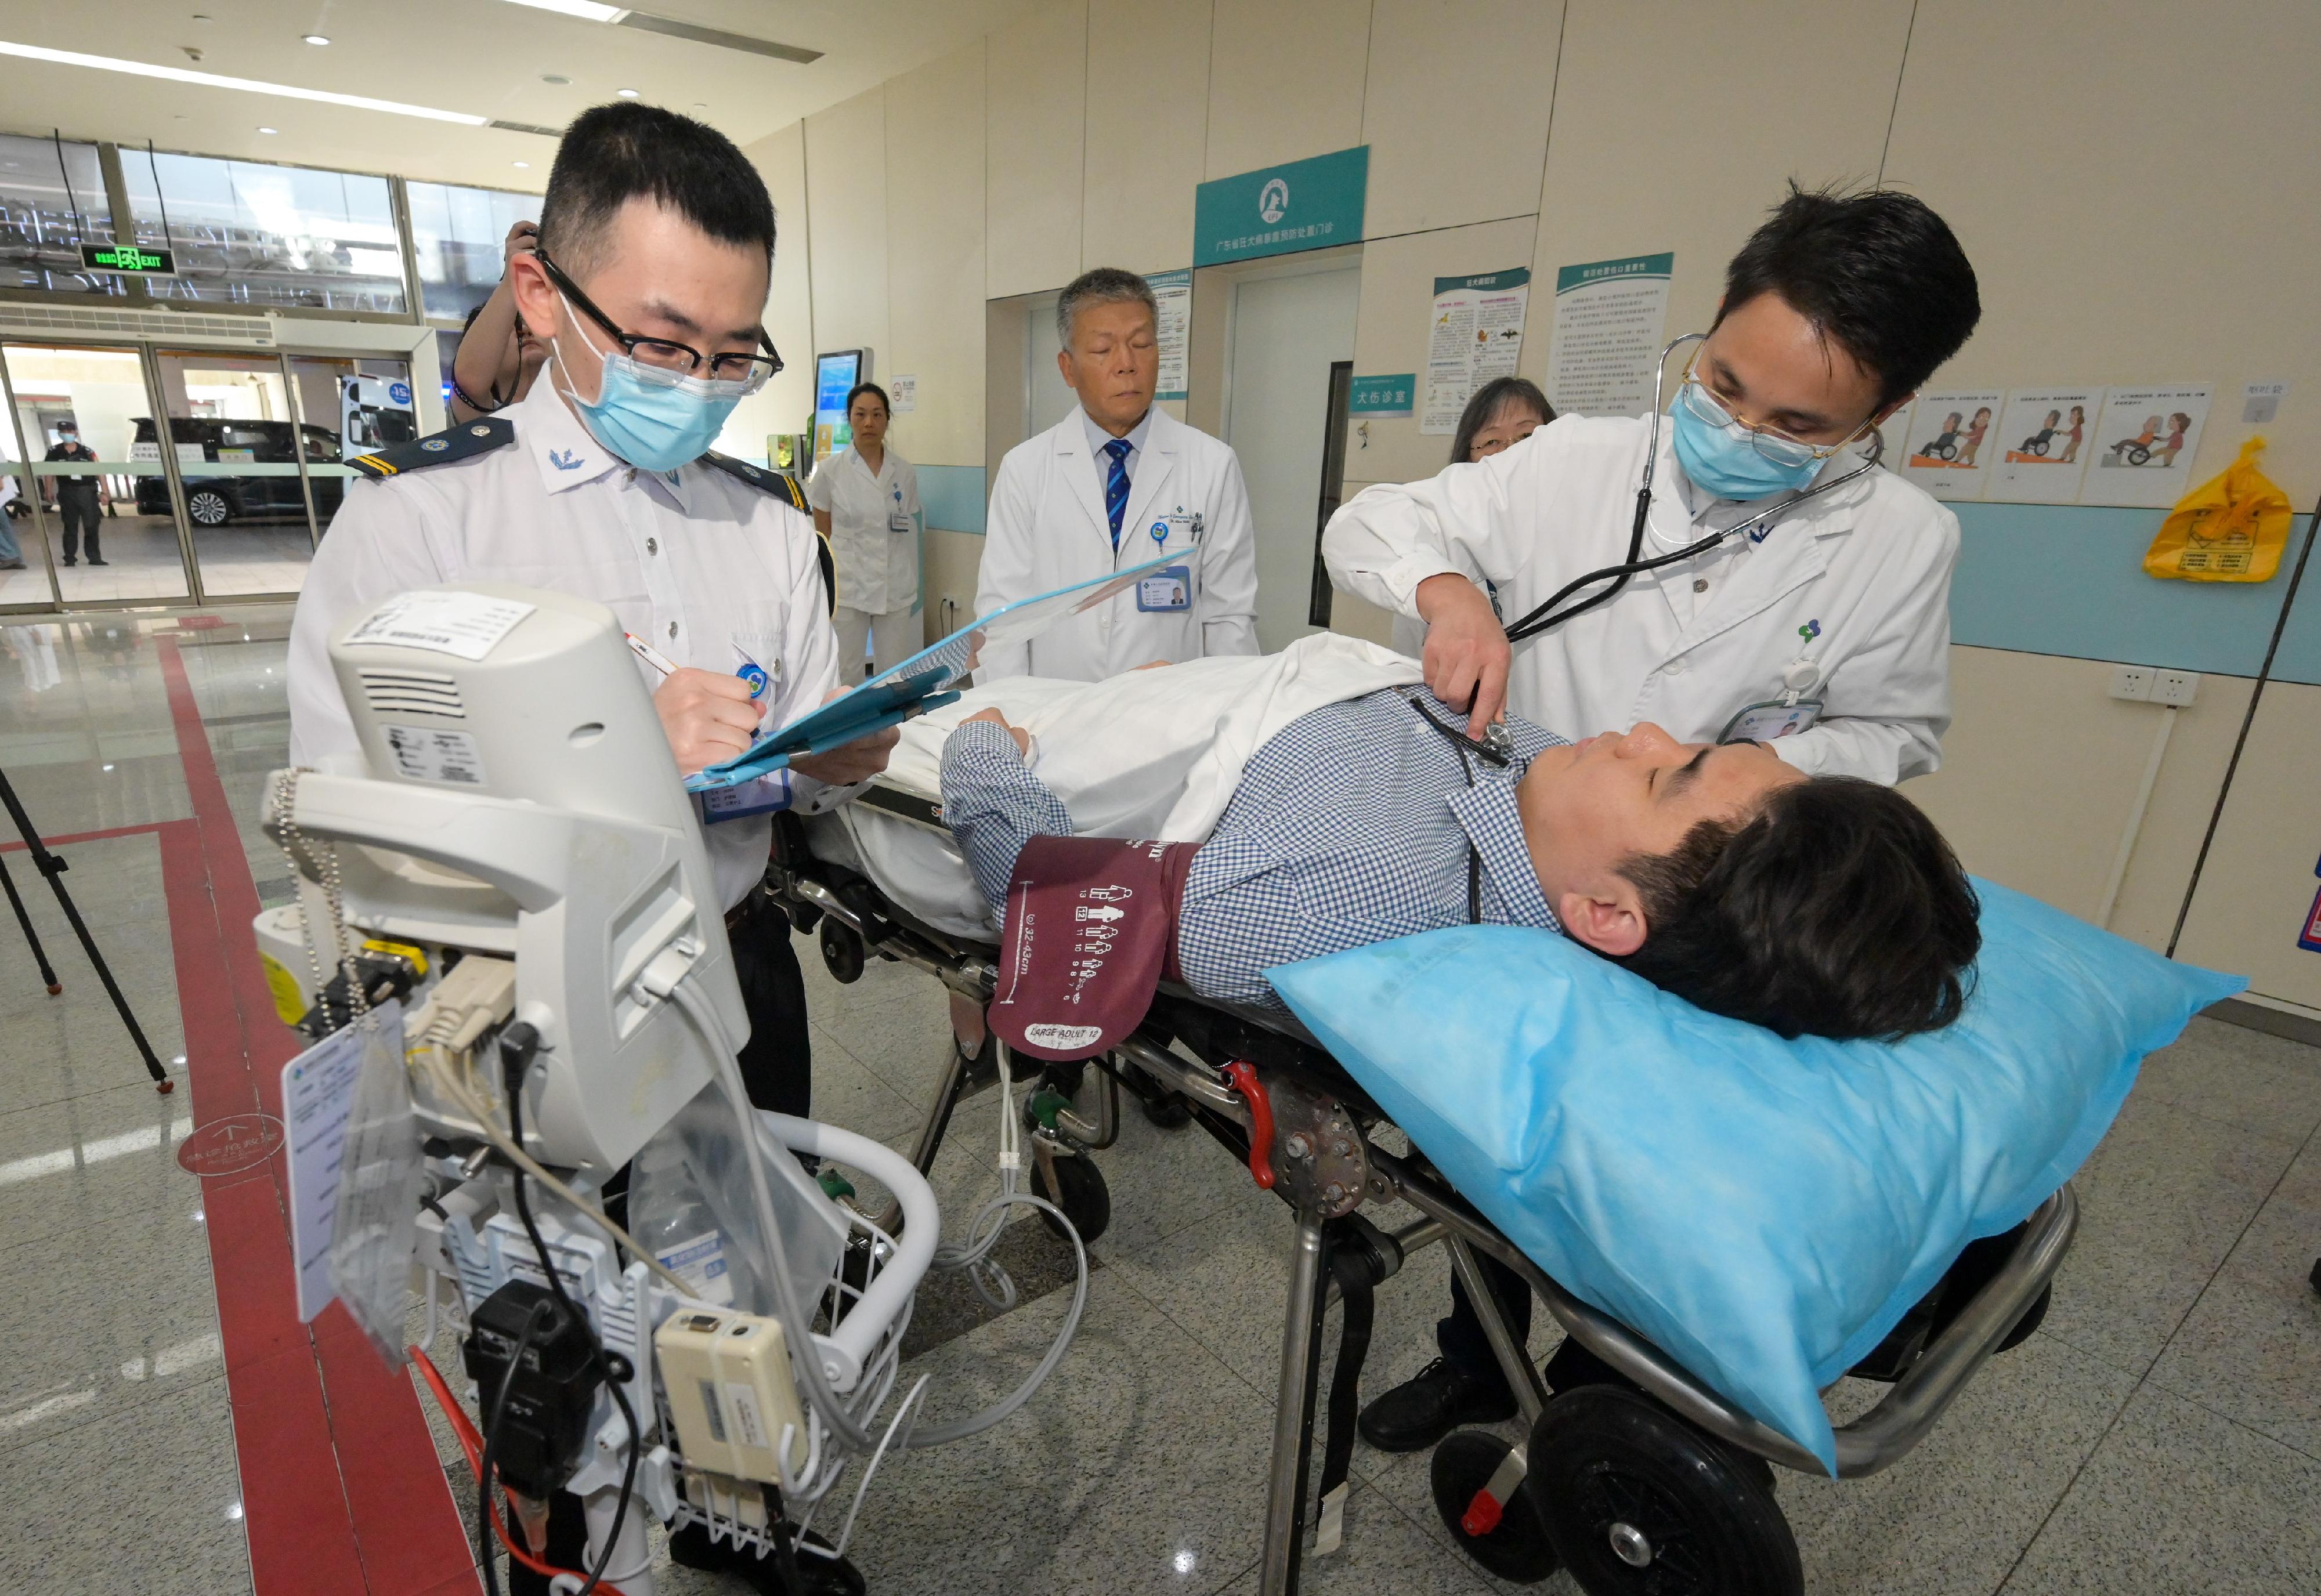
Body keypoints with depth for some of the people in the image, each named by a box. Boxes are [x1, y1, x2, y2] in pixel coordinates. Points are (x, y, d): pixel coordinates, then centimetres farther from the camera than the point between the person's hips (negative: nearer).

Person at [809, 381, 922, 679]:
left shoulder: (904, 473, 4)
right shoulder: (831, 471, -1)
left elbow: (911, 535, 11)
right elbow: (822, 537, 5)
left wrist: (916, 590, 10)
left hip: (897, 592, 2)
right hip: (847, 589, -2)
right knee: (845, 677, 4)